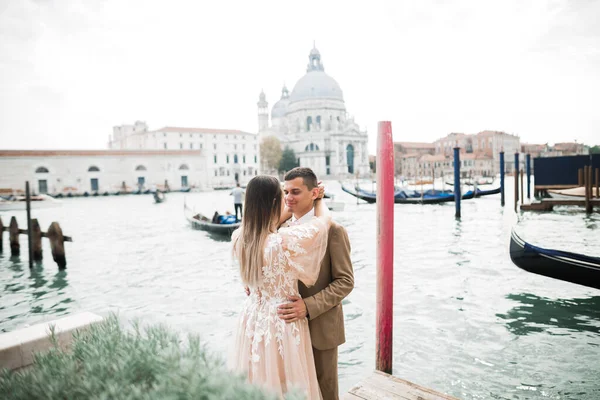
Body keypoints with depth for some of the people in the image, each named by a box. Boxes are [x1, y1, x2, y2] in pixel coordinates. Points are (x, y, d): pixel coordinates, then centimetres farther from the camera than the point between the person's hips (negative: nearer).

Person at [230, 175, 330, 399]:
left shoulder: (239, 238, -11)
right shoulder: (285, 241, -29)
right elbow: (324, 219, -14)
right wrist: (318, 200, 7)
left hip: (252, 318, 6)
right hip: (282, 322, -6)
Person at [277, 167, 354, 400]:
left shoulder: (333, 230, -16)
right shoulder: (283, 227, 2)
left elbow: (345, 281, -17)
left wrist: (309, 306, -28)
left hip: (320, 324, -5)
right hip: (290, 323, 5)